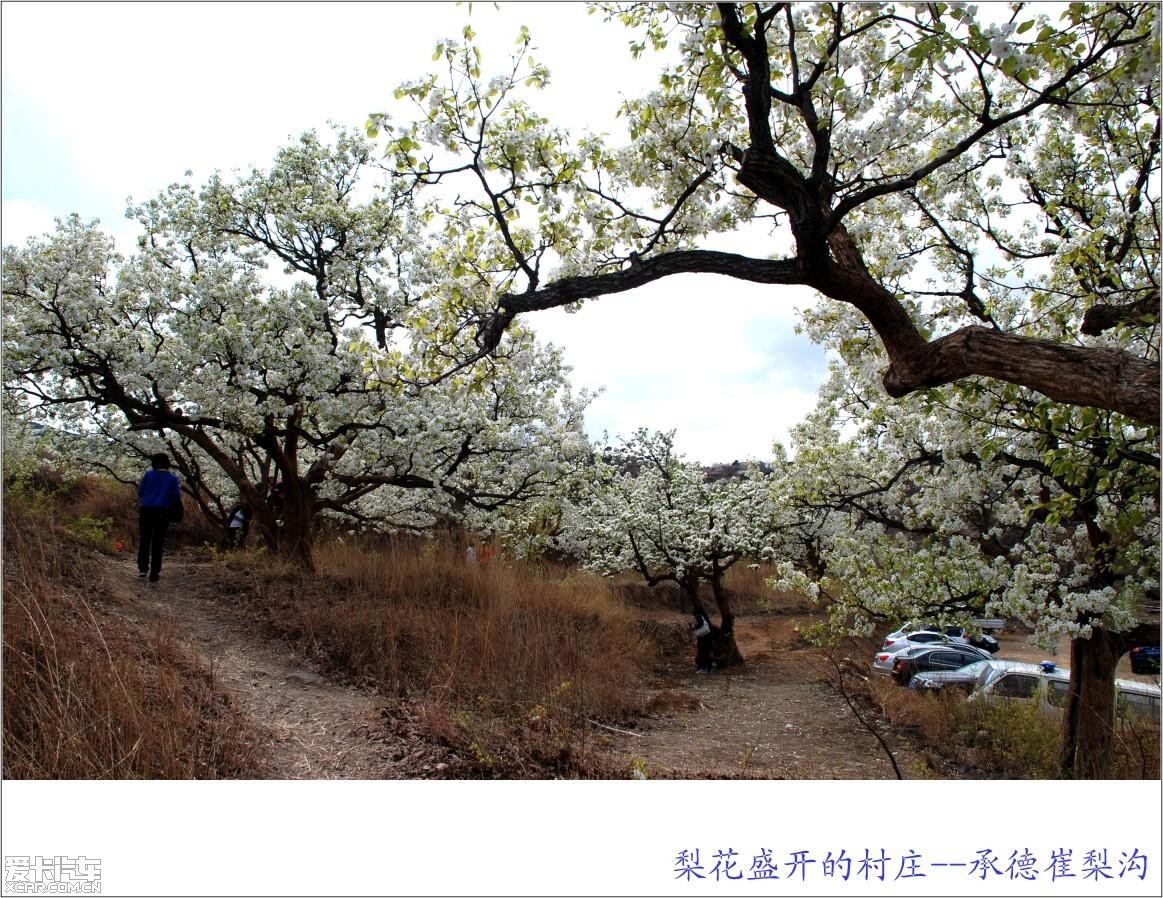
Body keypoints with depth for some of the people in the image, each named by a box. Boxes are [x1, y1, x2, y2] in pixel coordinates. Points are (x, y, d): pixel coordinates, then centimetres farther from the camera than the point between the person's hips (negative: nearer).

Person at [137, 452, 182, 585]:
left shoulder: (148, 475, -1)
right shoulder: (172, 478, 1)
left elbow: (140, 493, 2)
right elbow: (176, 497, -2)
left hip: (146, 510, 0)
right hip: (163, 513, 0)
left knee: (144, 540, 15)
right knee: (158, 543, 5)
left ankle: (143, 568, 0)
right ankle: (153, 576, 3)